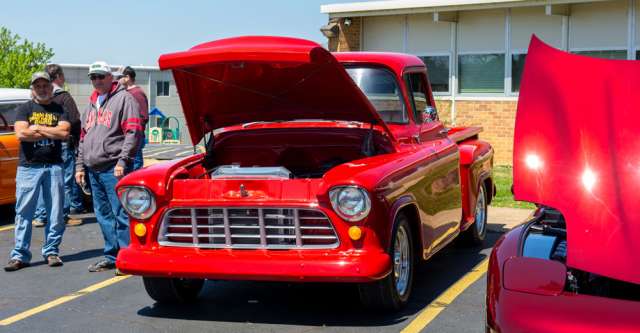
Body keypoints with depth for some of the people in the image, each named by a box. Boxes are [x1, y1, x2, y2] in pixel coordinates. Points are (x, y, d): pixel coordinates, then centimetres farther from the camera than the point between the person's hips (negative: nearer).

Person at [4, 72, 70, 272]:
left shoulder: (60, 110, 11)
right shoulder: (25, 109, 9)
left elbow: (65, 133, -6)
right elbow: (20, 134, -7)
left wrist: (37, 128, -6)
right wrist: (51, 132, -5)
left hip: (54, 167, 1)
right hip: (29, 167, -1)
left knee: (55, 212, 2)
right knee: (24, 212, -2)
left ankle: (51, 252, 12)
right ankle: (20, 255, 2)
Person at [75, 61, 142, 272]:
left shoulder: (124, 99, -3)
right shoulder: (91, 104, 22)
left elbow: (133, 132, -11)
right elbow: (83, 137, 27)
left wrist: (122, 160, -18)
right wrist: (80, 165, 20)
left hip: (114, 168, -8)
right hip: (94, 169, 8)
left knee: (121, 214, -7)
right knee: (103, 215, 11)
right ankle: (112, 257, 19)